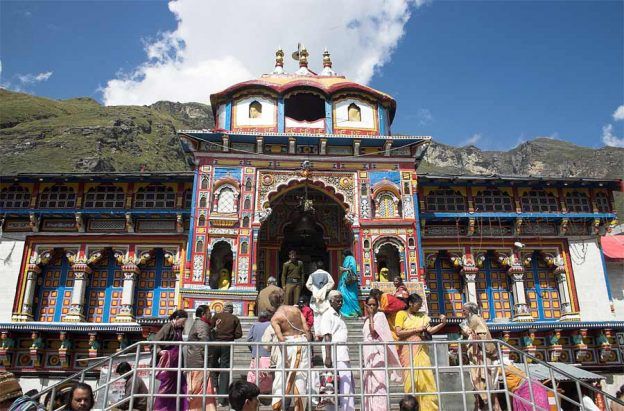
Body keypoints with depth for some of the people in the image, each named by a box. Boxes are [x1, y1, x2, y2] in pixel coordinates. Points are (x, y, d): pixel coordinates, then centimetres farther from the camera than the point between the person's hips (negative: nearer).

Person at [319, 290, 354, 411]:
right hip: (334, 357, -8)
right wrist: (328, 357, -19)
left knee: (348, 385, 9)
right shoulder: (328, 315, -6)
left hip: (343, 356, 8)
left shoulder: (339, 315, 19)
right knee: (333, 387, -4)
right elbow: (327, 337, -14)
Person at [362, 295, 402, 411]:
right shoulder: (368, 319, 20)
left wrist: (371, 315, -10)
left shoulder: (380, 315, -2)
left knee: (379, 381, -12)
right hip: (369, 353, 8)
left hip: (377, 352, -8)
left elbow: (373, 331, -15)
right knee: (370, 383, 5)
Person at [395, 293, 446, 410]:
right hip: (408, 351, -4)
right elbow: (398, 333, -10)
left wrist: (442, 324, -12)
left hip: (421, 351, 4)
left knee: (426, 379, 0)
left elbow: (430, 330, 3)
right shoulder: (401, 314, 1)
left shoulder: (422, 316, 13)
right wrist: (416, 330, -11)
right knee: (411, 379, -2)